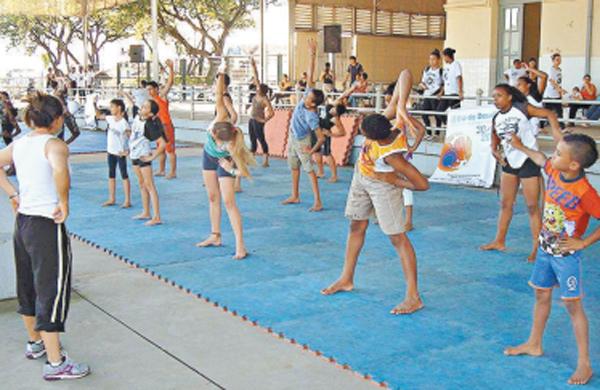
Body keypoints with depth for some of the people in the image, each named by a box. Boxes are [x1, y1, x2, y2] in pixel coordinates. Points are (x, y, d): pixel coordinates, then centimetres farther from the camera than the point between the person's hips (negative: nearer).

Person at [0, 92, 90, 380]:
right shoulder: (54, 145, -16)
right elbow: (60, 170, -36)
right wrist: (64, 204, -23)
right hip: (47, 226, -8)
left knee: (28, 286, 22)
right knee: (53, 291, -1)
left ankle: (35, 343, 41)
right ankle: (55, 363, 5)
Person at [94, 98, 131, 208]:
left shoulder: (124, 123, -18)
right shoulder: (110, 118, 3)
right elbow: (98, 116, 19)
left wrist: (127, 152, -19)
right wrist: (95, 105, 6)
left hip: (120, 153, -8)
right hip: (111, 152, 8)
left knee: (124, 175, 0)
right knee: (111, 175, 12)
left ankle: (127, 201, 4)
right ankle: (112, 199, 21)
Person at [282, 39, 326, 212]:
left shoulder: (312, 117, -33)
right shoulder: (308, 95, -16)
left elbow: (321, 138, -31)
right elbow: (310, 75, -16)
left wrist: (312, 150, -18)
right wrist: (312, 55, -22)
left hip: (302, 141, -8)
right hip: (292, 137, 8)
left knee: (309, 169, -8)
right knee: (294, 167, 16)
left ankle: (318, 202, -7)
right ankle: (295, 196, 28)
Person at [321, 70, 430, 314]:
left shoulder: (391, 156, -39)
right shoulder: (393, 119, -26)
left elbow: (423, 184, -33)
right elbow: (406, 74, -27)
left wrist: (392, 181, -21)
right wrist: (401, 106, -42)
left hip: (382, 185, -8)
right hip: (361, 176, 8)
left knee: (397, 237, -5)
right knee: (357, 226, 18)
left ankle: (413, 297, 0)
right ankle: (346, 279, 35)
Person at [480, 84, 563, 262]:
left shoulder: (522, 108, -10)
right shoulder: (496, 119, 5)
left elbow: (549, 114, -13)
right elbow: (494, 142, 13)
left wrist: (556, 130, -30)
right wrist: (495, 151, -9)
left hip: (528, 161, -6)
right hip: (509, 162, 6)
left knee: (532, 206, -2)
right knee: (506, 203, 13)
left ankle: (537, 248, 4)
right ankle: (499, 241, 25)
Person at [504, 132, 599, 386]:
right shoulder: (554, 172, -5)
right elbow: (540, 159, 18)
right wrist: (520, 147, 29)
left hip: (567, 256, -7)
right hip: (546, 250, 7)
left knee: (573, 305, -2)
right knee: (541, 295, 19)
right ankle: (534, 345, 37)